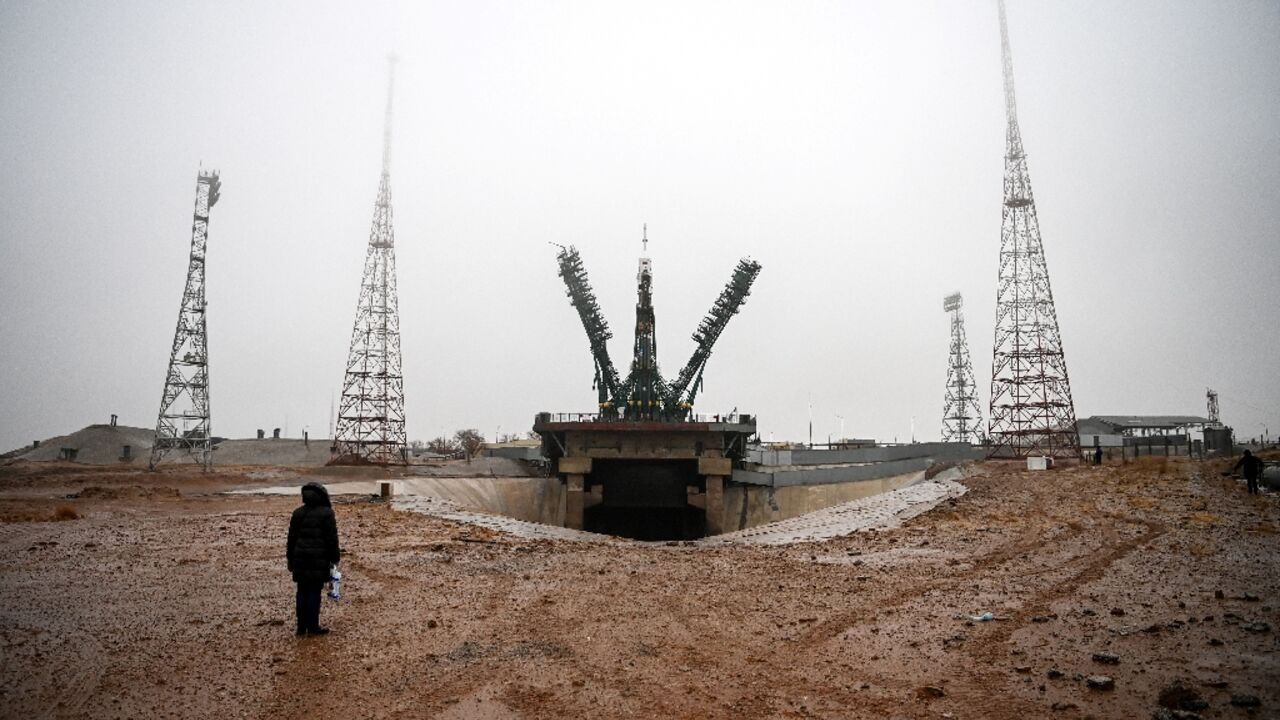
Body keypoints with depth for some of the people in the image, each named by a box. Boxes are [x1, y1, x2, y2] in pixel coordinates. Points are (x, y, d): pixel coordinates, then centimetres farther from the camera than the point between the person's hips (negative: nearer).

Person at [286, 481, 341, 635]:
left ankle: (301, 626, 16)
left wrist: (291, 559, 20)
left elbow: (291, 538, 12)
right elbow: (332, 538, -8)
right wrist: (334, 557, 2)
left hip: (300, 559, 5)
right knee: (314, 591, 1)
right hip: (318, 559, -5)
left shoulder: (298, 513, 8)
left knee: (302, 591, 11)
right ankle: (313, 627, 6)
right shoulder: (326, 513, -8)